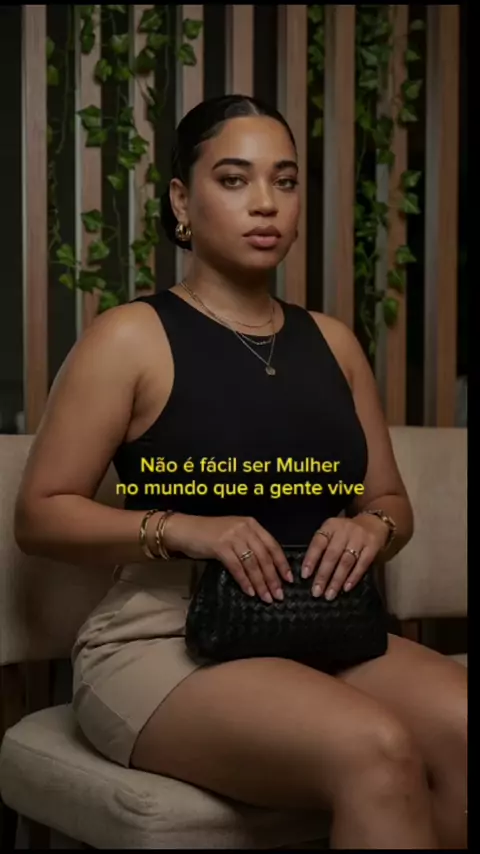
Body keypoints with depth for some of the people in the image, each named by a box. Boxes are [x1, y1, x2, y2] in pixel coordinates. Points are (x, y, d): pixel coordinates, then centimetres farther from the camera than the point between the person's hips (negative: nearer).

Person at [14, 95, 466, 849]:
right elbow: (39, 514, -4)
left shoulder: (331, 342, 15)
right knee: (375, 751, -32)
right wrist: (182, 529, -19)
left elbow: (392, 501, 21)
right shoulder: (131, 339, -2)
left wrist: (371, 528, -4)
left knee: (460, 729, -25)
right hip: (162, 638, -5)